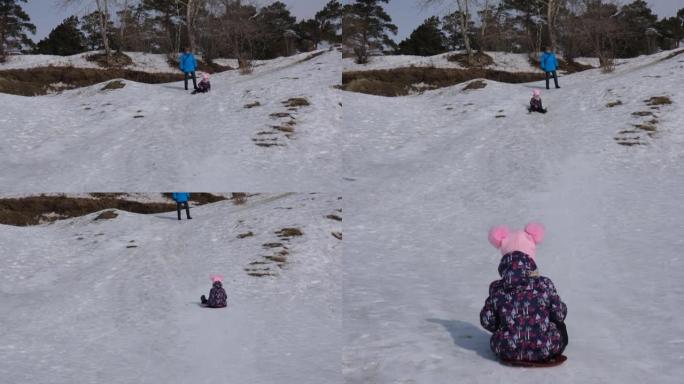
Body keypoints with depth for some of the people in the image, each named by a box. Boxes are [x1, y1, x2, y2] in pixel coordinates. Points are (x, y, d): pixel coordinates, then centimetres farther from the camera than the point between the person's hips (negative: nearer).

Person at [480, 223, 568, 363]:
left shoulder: (497, 290, -7)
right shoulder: (544, 285, -11)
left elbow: (487, 321, 1)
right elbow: (560, 314, -2)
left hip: (507, 352, 1)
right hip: (545, 351, -1)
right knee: (560, 326, 31)